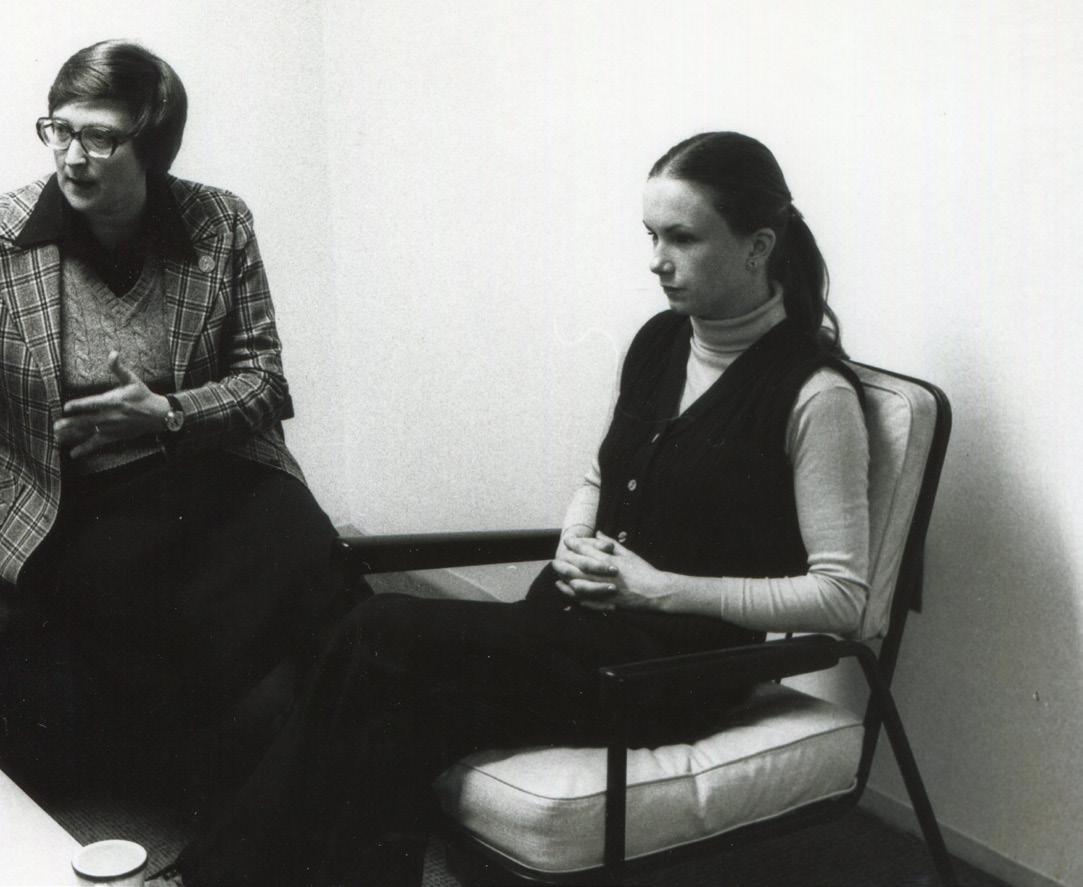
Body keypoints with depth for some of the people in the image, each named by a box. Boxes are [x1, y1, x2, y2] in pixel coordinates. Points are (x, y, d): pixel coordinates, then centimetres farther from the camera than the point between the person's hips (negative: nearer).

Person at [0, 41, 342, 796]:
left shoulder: (220, 223, 1)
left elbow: (264, 380, 3)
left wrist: (166, 415, -14)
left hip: (216, 476, 2)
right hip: (76, 504, -1)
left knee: (311, 564, -25)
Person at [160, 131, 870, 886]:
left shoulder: (814, 393, -11)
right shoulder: (660, 342, 10)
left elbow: (841, 597, -13)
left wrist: (658, 587, -16)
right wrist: (575, 543, 0)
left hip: (675, 667, -6)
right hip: (576, 624, 7)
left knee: (385, 638, -23)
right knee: (398, 706, -21)